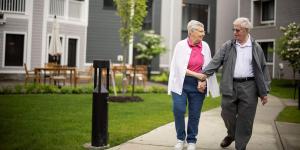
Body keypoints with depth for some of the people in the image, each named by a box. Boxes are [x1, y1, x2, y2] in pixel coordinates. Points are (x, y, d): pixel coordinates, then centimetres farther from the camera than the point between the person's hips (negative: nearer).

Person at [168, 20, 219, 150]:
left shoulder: (205, 46, 4)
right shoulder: (181, 45, -4)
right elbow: (180, 67, -10)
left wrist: (204, 81, -10)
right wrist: (197, 75, -16)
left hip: (198, 84, 2)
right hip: (181, 82, -2)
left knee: (194, 114, 4)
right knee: (178, 109, -14)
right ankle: (180, 138, 7)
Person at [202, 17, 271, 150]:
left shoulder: (256, 48, 4)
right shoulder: (227, 46, 5)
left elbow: (263, 69, 5)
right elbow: (215, 62, -1)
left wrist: (264, 92, 2)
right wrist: (203, 74, -15)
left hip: (249, 86, -1)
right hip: (230, 86, 1)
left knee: (245, 120, 3)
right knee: (227, 114, 8)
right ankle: (231, 134, 39)